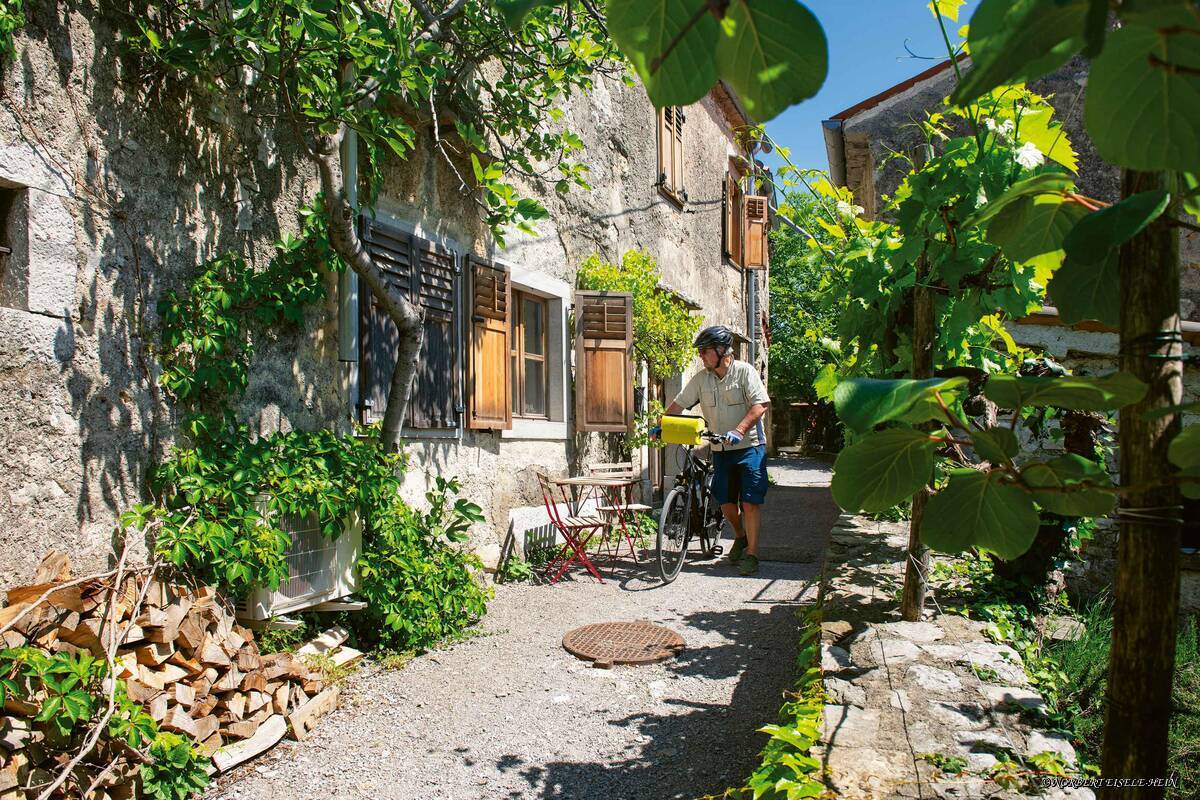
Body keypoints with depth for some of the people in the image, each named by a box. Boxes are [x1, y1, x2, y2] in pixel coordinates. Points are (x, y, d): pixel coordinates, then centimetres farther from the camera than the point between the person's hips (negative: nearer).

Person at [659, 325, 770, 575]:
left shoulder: (744, 371, -9)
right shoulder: (701, 378, 4)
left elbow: (761, 405, -17)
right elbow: (678, 404, 6)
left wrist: (738, 431, -27)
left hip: (749, 446, -5)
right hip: (721, 449, 5)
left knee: (750, 501, -7)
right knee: (725, 501, 8)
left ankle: (751, 554, -1)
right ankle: (740, 537, 35)